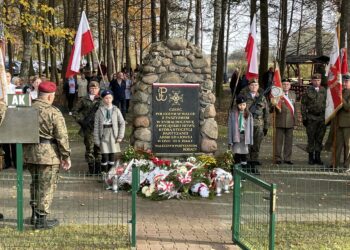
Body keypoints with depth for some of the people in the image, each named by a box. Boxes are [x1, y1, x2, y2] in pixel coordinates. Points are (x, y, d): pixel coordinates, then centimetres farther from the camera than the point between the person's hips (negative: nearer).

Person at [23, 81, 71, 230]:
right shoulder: (54, 112, -14)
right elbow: (62, 137, -14)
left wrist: (23, 151, 22)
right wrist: (66, 156, -5)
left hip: (29, 153, 7)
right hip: (48, 154, -7)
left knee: (35, 183, 22)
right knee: (46, 186, 3)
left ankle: (34, 214, 31)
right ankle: (41, 219, 7)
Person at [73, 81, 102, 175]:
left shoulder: (101, 100, 4)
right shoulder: (84, 100, 8)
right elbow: (75, 111, 13)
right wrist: (80, 120, 4)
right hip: (88, 129, 1)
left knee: (98, 149, 4)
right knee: (89, 149, 2)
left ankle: (98, 170, 12)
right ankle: (91, 170, 9)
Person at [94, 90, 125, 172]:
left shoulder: (116, 110, 4)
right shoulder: (100, 111, 2)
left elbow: (122, 123, 4)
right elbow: (96, 126, 2)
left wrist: (120, 136, -4)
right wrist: (96, 140, -2)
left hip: (113, 136, 1)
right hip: (104, 136, -1)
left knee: (112, 156, 5)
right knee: (104, 156, -6)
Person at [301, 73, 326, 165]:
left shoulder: (324, 91, 8)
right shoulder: (308, 91, 1)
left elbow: (327, 104, 11)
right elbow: (303, 105, 1)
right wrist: (304, 117, -6)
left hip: (322, 117, 3)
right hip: (311, 118, -2)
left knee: (319, 138, 7)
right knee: (311, 138, 1)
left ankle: (317, 157, 15)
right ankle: (311, 157, 8)